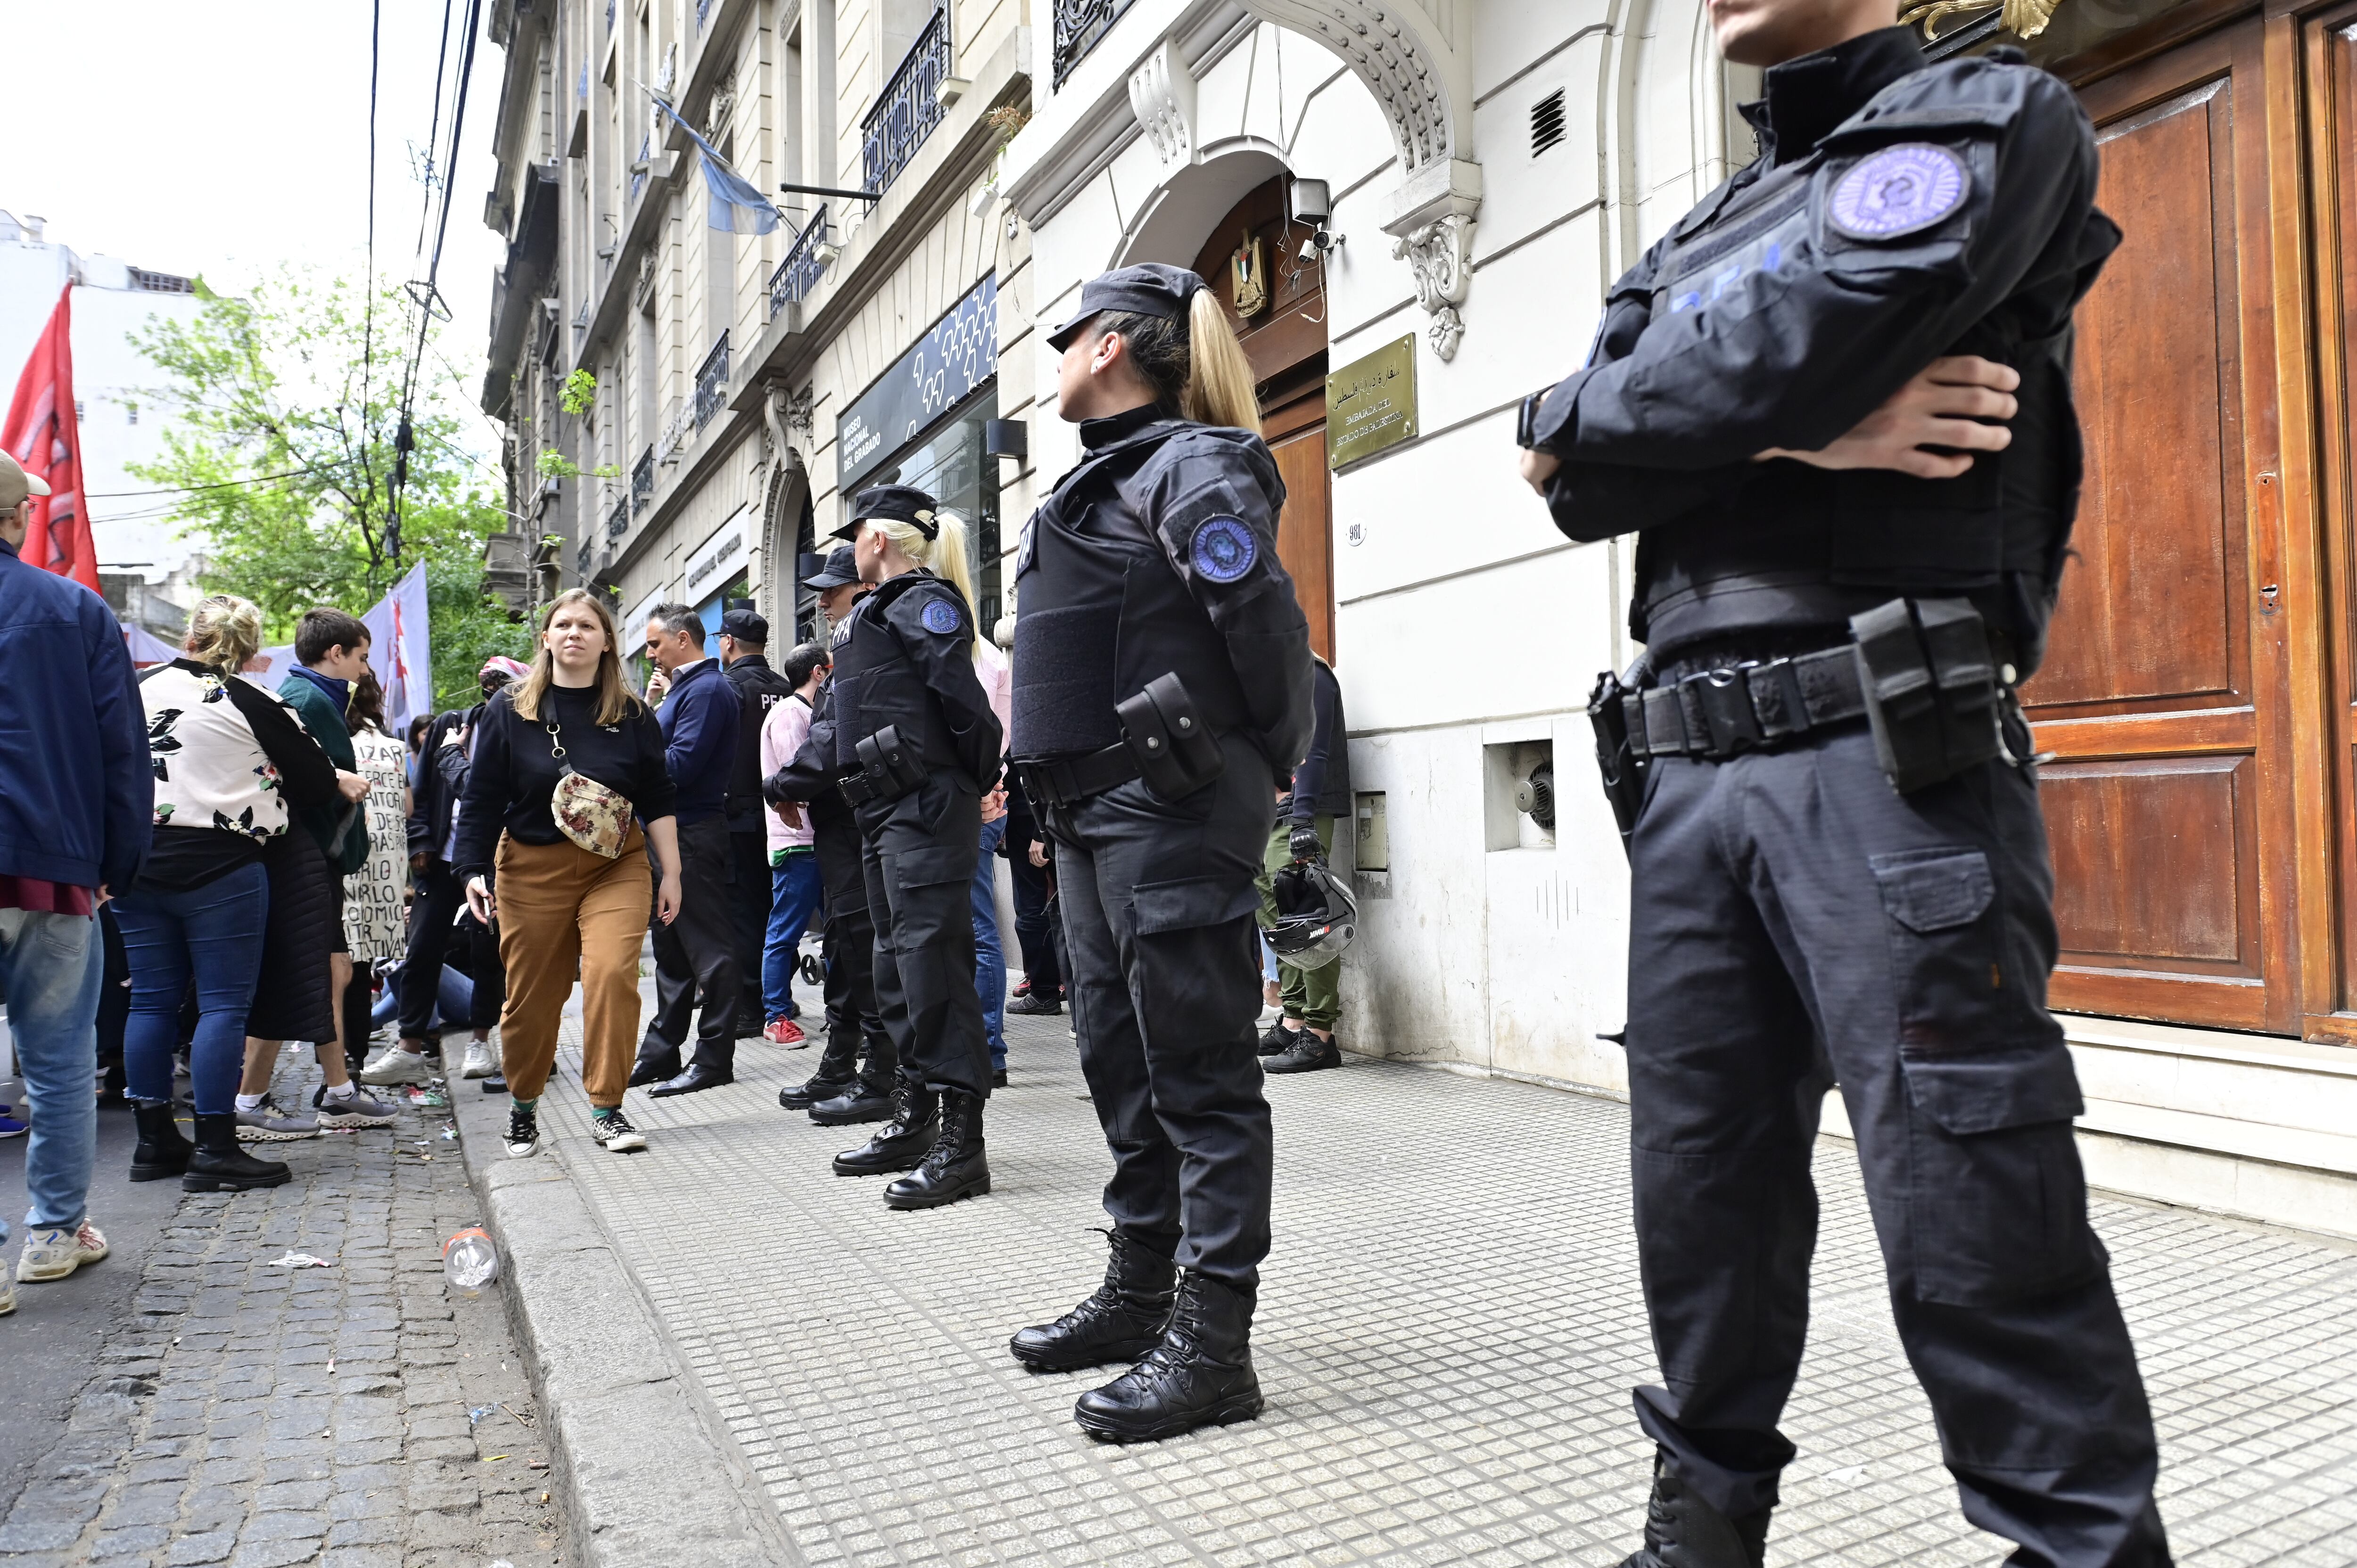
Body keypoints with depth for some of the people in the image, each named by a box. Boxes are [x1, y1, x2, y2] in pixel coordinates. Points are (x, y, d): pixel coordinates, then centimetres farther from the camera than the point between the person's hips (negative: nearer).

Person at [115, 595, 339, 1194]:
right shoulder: (253, 704, -7)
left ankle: (155, 1142, 19)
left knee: (151, 1001, 12)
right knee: (225, 1004, -1)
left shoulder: (141, 690, 8)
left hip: (137, 865, 6)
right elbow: (319, 785, -4)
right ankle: (214, 1152, -2)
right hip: (218, 867, -5)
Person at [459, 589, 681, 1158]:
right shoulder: (509, 710, 0)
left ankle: (607, 1109, -6)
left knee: (613, 973, -18)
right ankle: (522, 1106, 29)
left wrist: (671, 873, 3)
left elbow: (658, 800, 6)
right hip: (532, 870, 0)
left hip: (617, 868, 0)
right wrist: (474, 870, -5)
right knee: (531, 993, 6)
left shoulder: (632, 715, 2)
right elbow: (482, 798, 2)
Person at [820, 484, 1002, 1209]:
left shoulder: (925, 603, -9)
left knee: (933, 958, -12)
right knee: (896, 962, 14)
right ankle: (915, 1118, 24)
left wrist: (977, 784, -10)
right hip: (885, 810, 11)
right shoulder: (876, 611, 22)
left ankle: (962, 1141, -10)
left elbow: (963, 701, -18)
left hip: (927, 804, -11)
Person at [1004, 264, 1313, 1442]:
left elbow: (1265, 618, -18)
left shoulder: (1190, 465, -10)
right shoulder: (1105, 474, 20)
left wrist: (1269, 759, -7)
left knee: (1197, 1072, -5)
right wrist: (1055, 778, 15)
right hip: (1093, 813, 10)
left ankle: (1211, 1345, 2)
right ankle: (1141, 1292, 29)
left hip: (1168, 809, -10)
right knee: (1120, 1056, 16)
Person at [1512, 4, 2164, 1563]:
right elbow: (1584, 485, 8)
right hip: (1687, 771, 6)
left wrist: (1584, 422, 4)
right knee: (1704, 1189, 10)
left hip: (1889, 754, -6)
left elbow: (1794, 341, -13)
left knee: (1972, 1220, -6)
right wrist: (1789, 431, -10)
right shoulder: (1695, 237, 25)